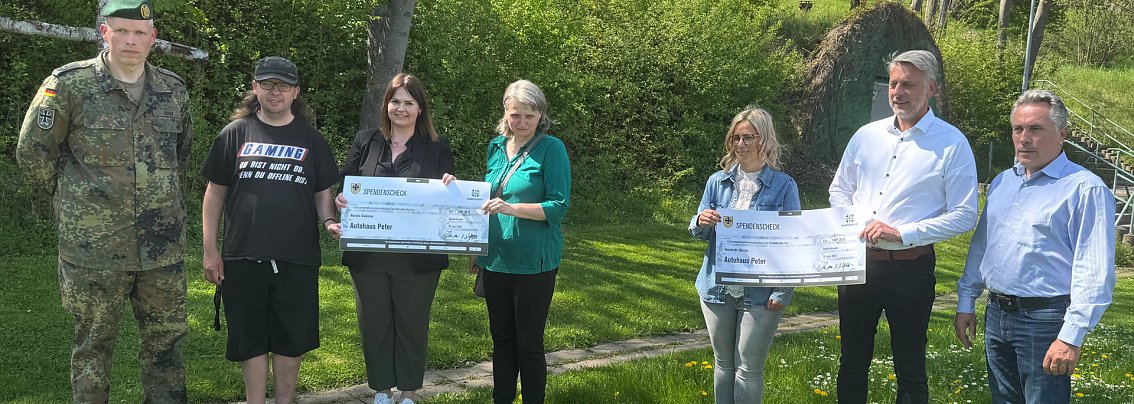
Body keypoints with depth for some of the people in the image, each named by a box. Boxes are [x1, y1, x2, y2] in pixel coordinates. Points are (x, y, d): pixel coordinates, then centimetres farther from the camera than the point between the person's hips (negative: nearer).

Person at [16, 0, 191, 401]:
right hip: (94, 248, -3)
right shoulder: (69, 84, -6)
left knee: (166, 341, 11)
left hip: (163, 247, 4)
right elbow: (32, 153, 0)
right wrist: (79, 195, 4)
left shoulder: (174, 90, 6)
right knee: (93, 345, 8)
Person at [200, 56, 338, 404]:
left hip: (297, 258, 1)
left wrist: (329, 221, -10)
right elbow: (215, 192, 7)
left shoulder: (310, 138, 10)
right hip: (244, 256, 0)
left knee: (292, 337, 7)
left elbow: (322, 192, 13)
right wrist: (210, 249, 2)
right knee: (250, 338, 6)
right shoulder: (236, 133, 6)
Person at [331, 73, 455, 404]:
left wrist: (449, 187, -20)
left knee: (412, 324, 9)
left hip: (417, 258, -2)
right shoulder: (365, 142, 6)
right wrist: (340, 200, -16)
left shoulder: (437, 148, 2)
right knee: (374, 323, 11)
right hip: (368, 255, 2)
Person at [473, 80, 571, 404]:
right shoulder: (496, 147, 9)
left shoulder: (551, 149, -9)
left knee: (529, 343, 2)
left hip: (533, 263, -6)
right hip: (496, 259, 6)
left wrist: (511, 208, -25)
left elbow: (558, 206, -14)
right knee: (501, 339, 15)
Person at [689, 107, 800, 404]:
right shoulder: (718, 181, 5)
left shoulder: (784, 185, -5)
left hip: (760, 293, -4)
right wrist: (701, 222, -15)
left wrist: (783, 293, -15)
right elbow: (699, 233, 10)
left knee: (748, 368, 1)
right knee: (723, 363, 14)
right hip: (718, 288, 4)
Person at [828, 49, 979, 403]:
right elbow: (839, 190, 17)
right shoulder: (867, 135, 7)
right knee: (852, 363, 15)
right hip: (858, 262, 5)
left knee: (910, 371, 8)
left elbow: (964, 215, -10)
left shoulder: (952, 144, -7)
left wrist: (902, 233, -18)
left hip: (911, 268, -4)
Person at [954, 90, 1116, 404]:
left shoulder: (1085, 189, -11)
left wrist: (1072, 337, -21)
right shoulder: (1002, 183, 13)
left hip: (1045, 320, -7)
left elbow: (1094, 272, -17)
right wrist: (966, 303, 15)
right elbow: (980, 246, 20)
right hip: (996, 315, 7)